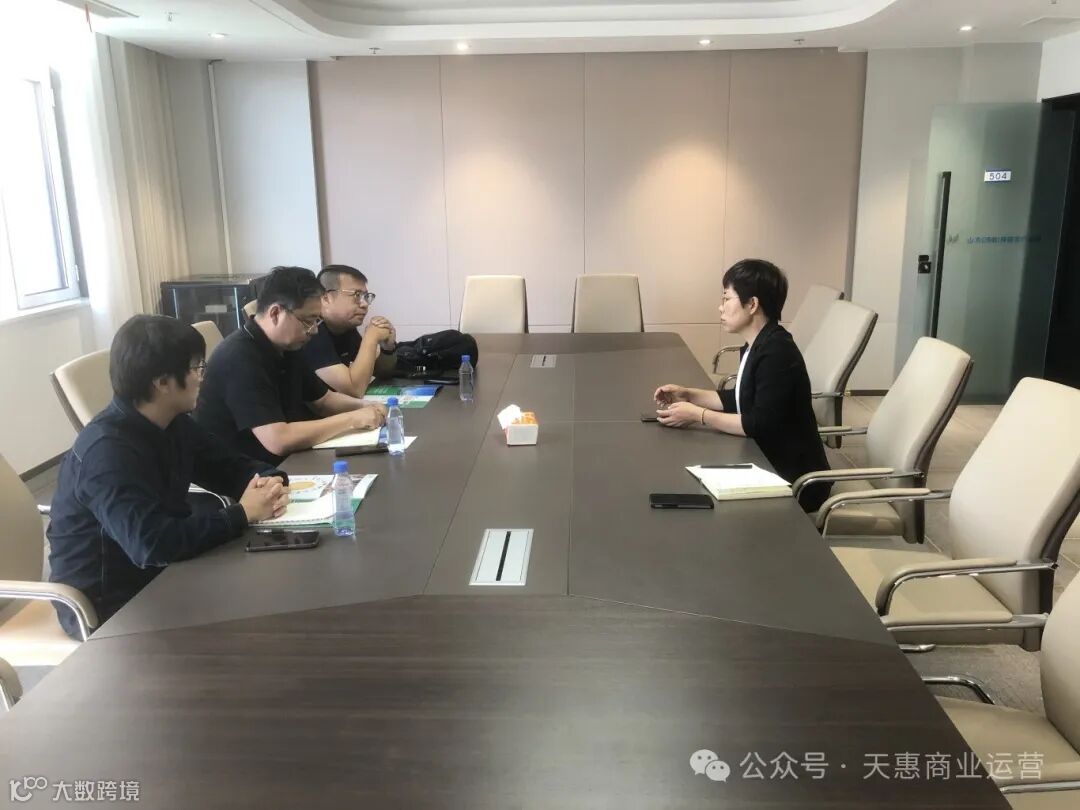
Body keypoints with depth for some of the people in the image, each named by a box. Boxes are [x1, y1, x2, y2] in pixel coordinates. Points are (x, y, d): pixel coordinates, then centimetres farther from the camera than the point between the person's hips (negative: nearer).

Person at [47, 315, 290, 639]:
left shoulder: (174, 425, -1)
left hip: (158, 576, 8)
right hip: (105, 606, -8)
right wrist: (242, 513, -28)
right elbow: (153, 544, -37)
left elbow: (231, 468, 7)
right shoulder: (108, 450, -28)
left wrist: (270, 482, -16)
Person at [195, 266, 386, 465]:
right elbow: (278, 440, -31)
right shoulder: (240, 358, -24)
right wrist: (352, 419, -23)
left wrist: (364, 407, -3)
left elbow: (323, 399, 17)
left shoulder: (286, 348, 4)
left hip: (280, 464, 8)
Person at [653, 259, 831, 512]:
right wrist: (689, 395, 5)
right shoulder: (755, 346, 6)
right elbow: (740, 400, 15)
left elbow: (760, 424, -27)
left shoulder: (776, 352, -24)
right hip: (771, 467, 8)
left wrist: (698, 415, -21)